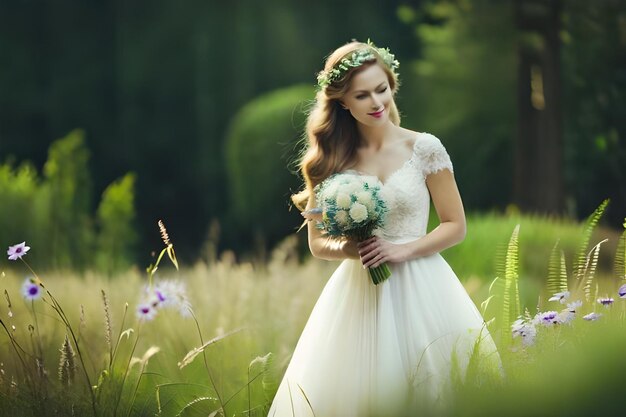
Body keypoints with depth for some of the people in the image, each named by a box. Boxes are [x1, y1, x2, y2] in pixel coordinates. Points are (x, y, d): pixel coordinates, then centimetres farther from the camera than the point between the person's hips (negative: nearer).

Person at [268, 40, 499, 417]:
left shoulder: (424, 149, -3)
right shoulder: (330, 160, 2)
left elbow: (456, 227, 1)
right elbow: (318, 243, 8)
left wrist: (403, 249, -13)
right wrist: (349, 248, -14)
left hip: (420, 291, -1)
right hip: (357, 296, 2)